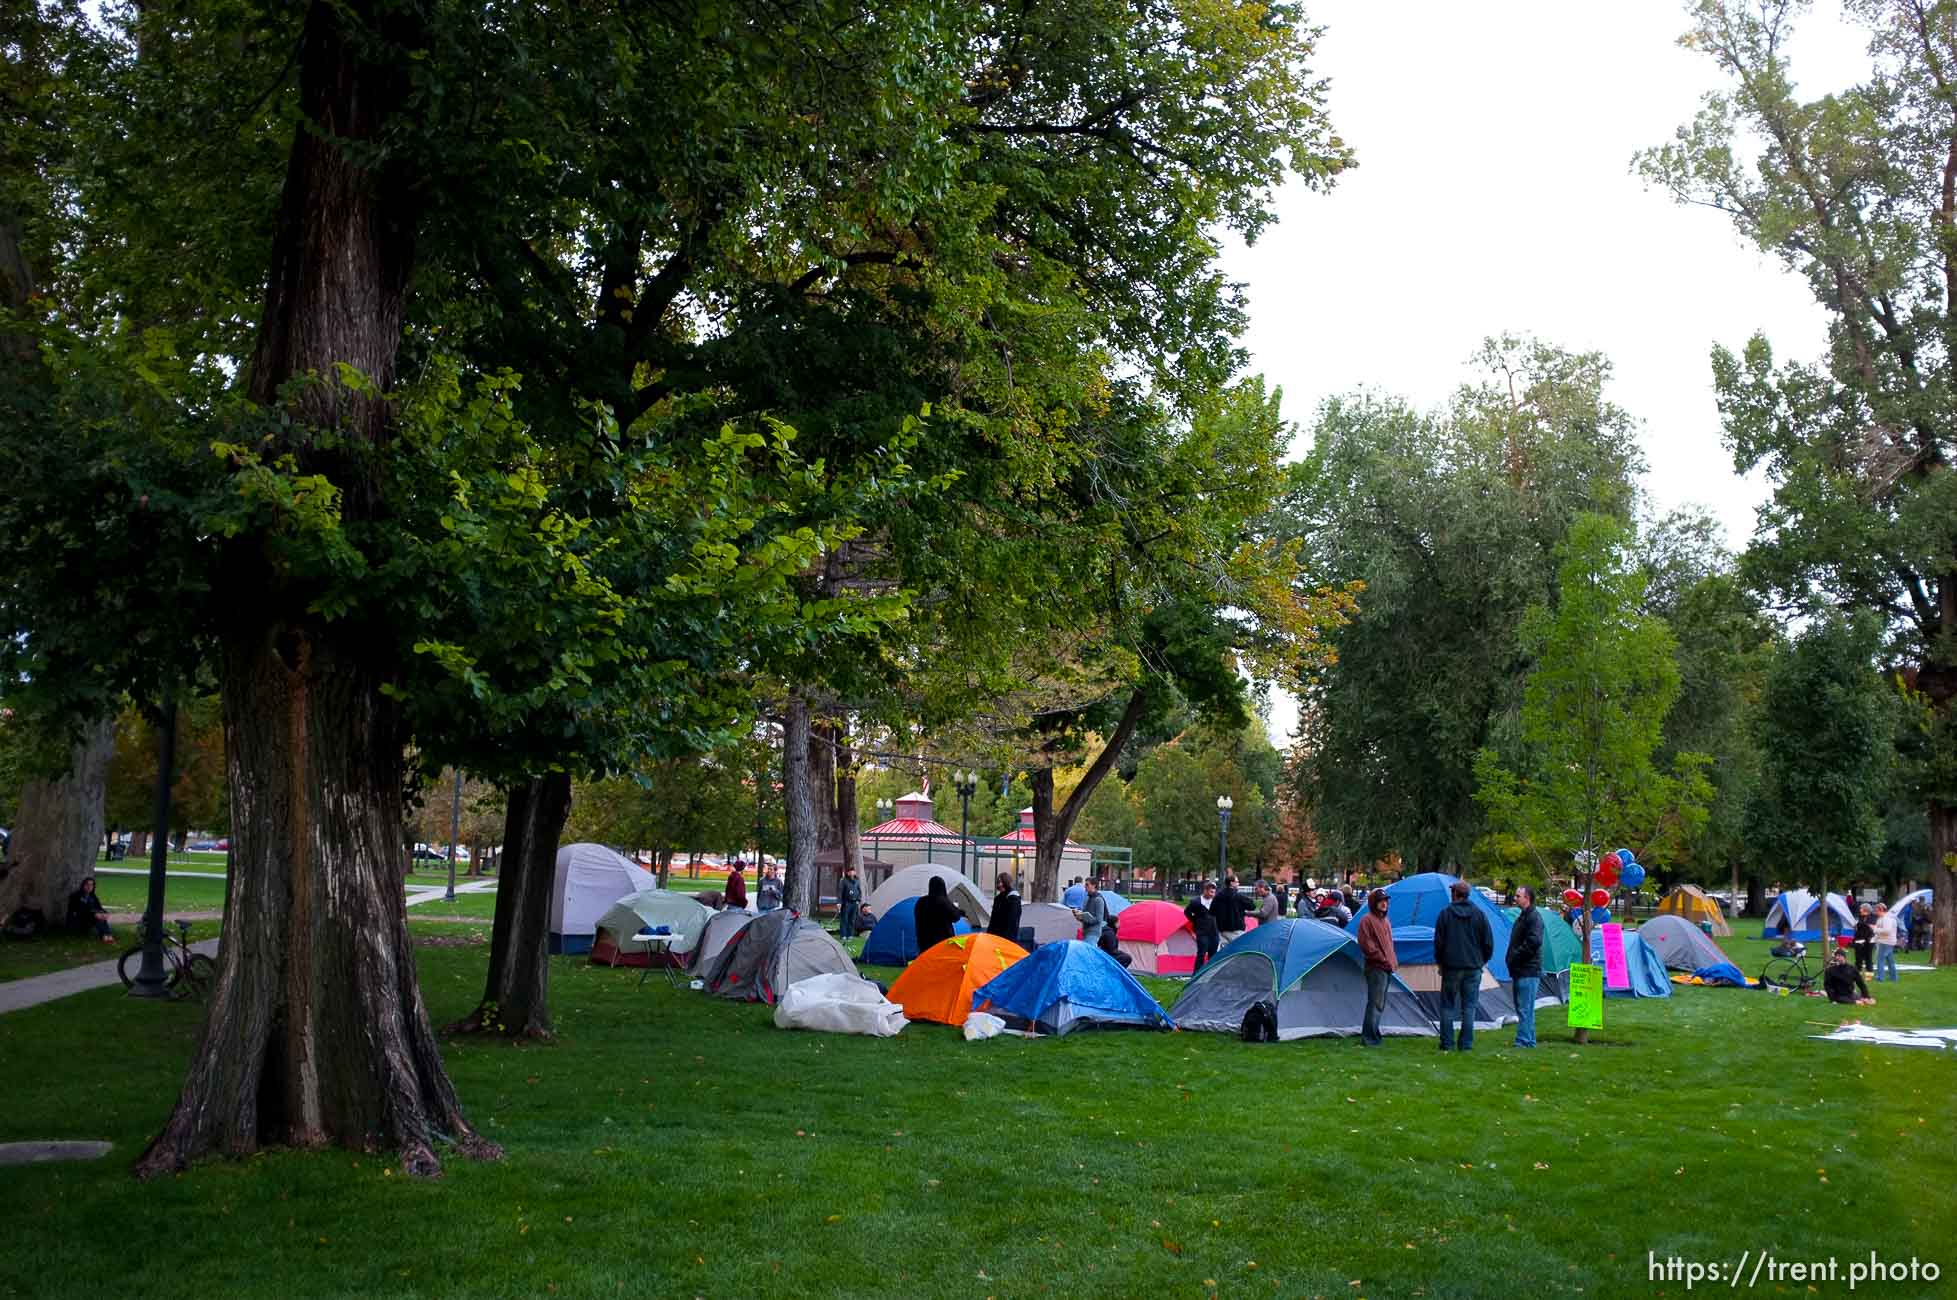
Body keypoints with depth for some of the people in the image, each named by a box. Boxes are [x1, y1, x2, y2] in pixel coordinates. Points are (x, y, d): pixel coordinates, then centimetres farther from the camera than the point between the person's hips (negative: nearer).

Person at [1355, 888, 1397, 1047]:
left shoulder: (1386, 921, 17)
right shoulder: (1367, 920, -10)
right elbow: (1366, 945, -15)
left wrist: (1393, 961, 15)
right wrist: (1382, 959, -16)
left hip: (1388, 968, 9)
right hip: (1376, 968, -9)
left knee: (1380, 1004, 12)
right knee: (1375, 1003, -10)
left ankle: (1372, 1034, 19)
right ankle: (1368, 1037, -8)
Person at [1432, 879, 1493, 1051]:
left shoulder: (1445, 913, -5)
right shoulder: (1478, 914, 0)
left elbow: (1438, 942, -3)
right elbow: (1488, 942, 3)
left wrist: (1440, 963, 11)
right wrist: (1482, 961, 16)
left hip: (1451, 966, -1)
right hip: (1473, 968, 2)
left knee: (1448, 1006, 7)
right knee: (1469, 1006, 6)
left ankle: (1447, 1043, 7)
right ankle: (1467, 1044, 4)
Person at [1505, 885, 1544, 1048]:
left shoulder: (1534, 917, -12)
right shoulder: (1523, 916, 19)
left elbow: (1533, 942, -22)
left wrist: (1515, 956, -15)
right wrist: (1512, 959, 13)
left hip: (1528, 971, -10)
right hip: (1520, 970, 10)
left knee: (1525, 1008, -9)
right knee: (1523, 1007, 14)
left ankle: (1524, 1041, -8)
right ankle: (1529, 1041, 21)